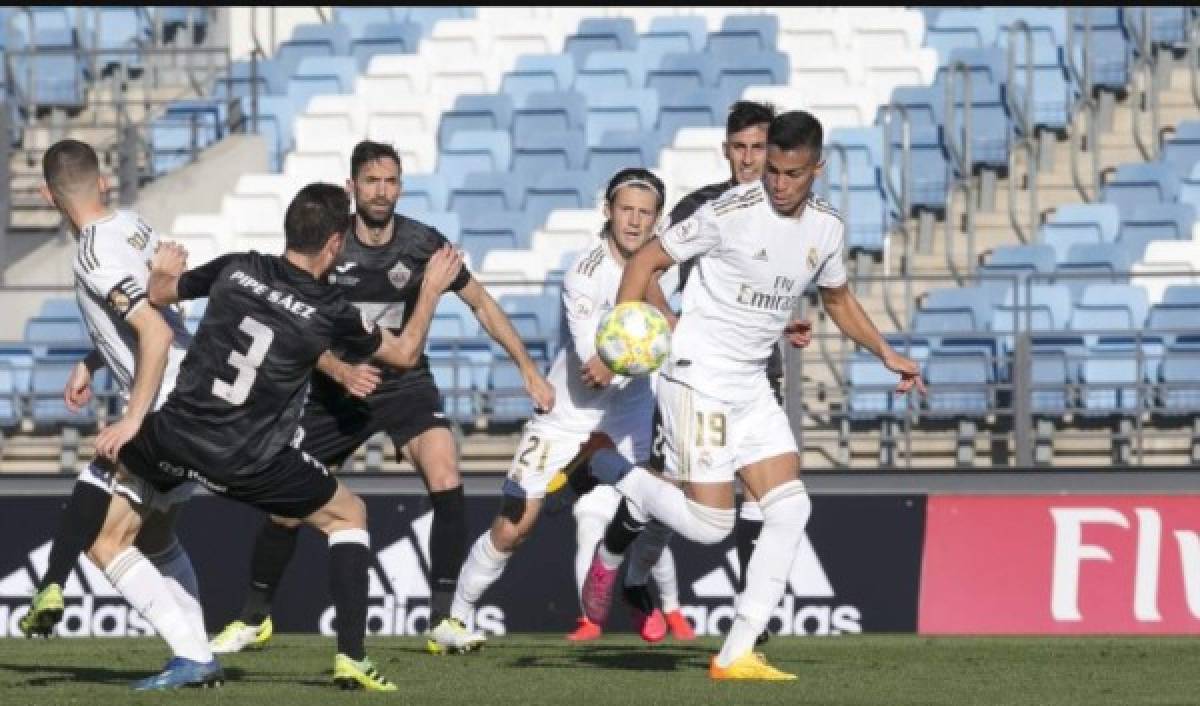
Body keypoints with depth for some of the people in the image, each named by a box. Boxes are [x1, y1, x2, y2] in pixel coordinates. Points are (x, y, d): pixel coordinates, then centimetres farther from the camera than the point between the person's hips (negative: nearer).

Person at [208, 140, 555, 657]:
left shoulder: (423, 245, -11)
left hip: (404, 383, 0)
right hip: (335, 390, 0)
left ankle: (442, 621, -15)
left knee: (446, 481, -23)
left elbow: (482, 305, 1)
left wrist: (529, 369, -2)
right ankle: (253, 619, 22)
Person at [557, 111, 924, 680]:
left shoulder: (826, 227, 4)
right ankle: (606, 469, 12)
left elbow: (836, 297, 24)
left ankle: (737, 654, 1)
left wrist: (886, 354, 20)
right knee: (709, 524, -13)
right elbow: (648, 259, -11)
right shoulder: (732, 212, -17)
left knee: (791, 508, -3)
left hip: (752, 385, 7)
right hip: (697, 375, -7)